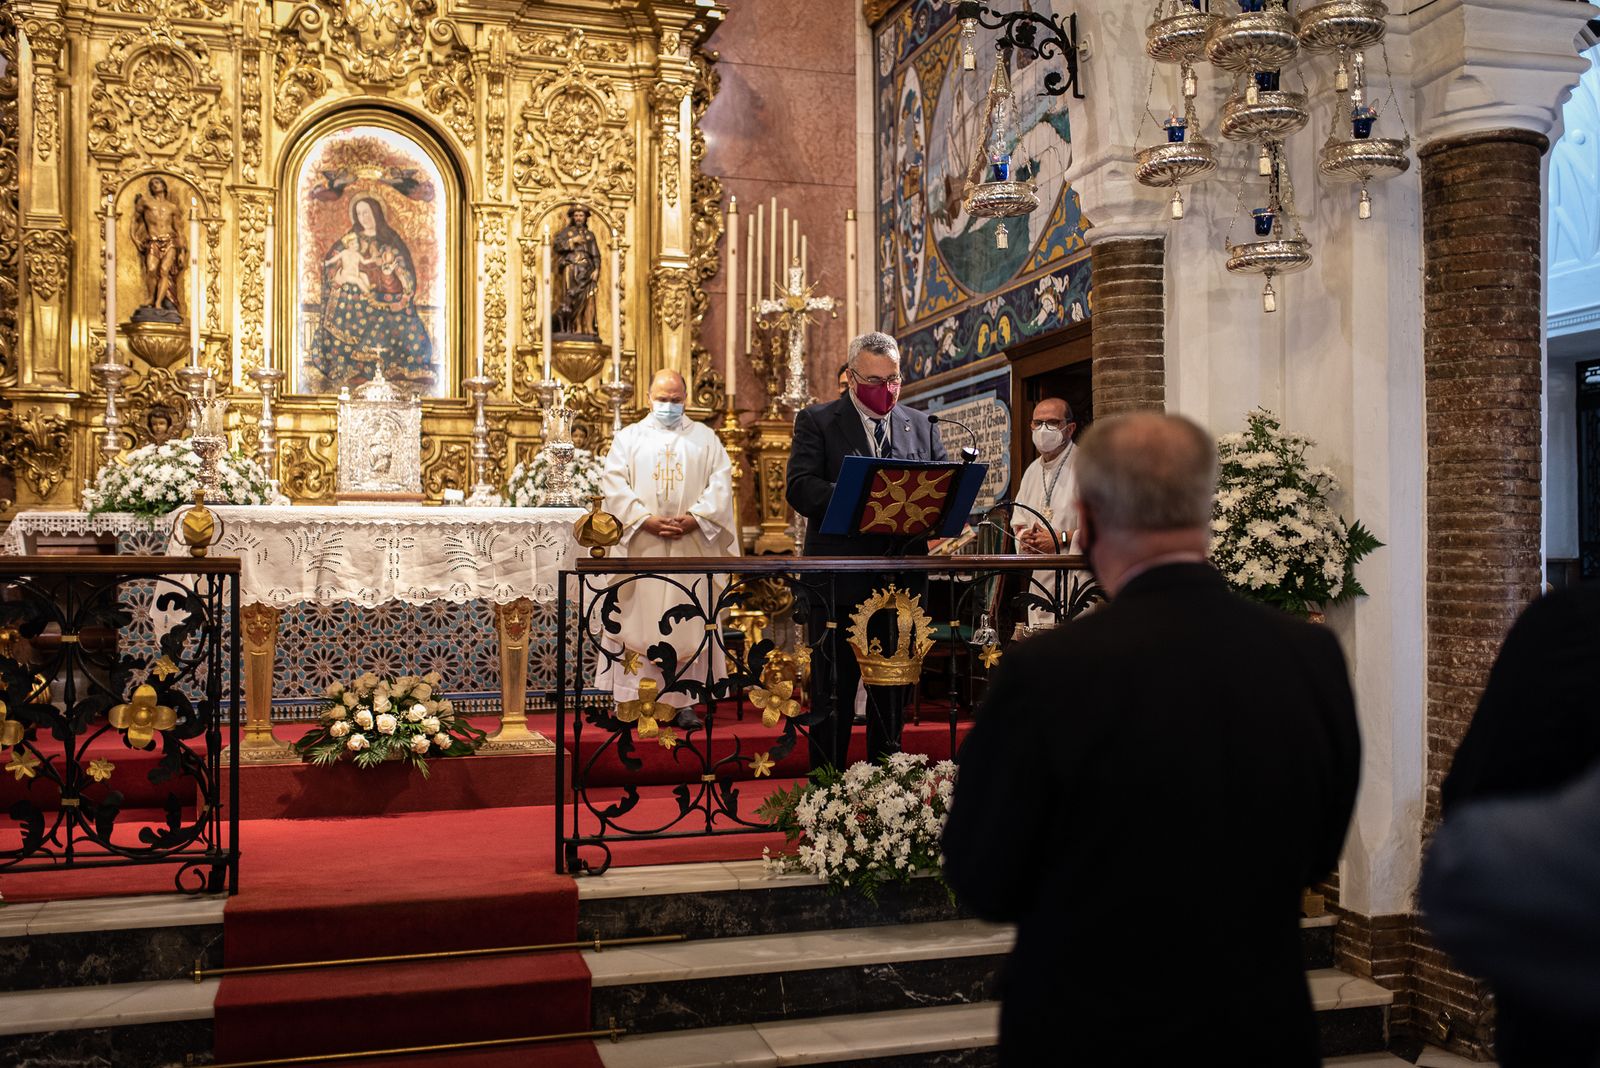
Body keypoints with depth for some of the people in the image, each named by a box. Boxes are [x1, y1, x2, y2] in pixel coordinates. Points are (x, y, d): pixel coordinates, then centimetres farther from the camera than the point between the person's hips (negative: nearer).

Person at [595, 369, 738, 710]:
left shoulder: (705, 437, 14)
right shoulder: (628, 437, 12)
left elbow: (721, 482, 3)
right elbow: (613, 483, 0)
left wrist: (695, 518, -12)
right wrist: (645, 520, -13)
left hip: (691, 545, 1)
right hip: (640, 547, 0)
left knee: (689, 622, 0)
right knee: (638, 616, -2)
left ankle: (686, 700, 4)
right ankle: (630, 701, 3)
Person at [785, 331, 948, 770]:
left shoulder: (920, 425, 14)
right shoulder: (817, 421, 1)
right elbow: (800, 488, -12)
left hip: (901, 582, 4)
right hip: (839, 582, -4)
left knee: (893, 694, 12)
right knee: (832, 695, 3)